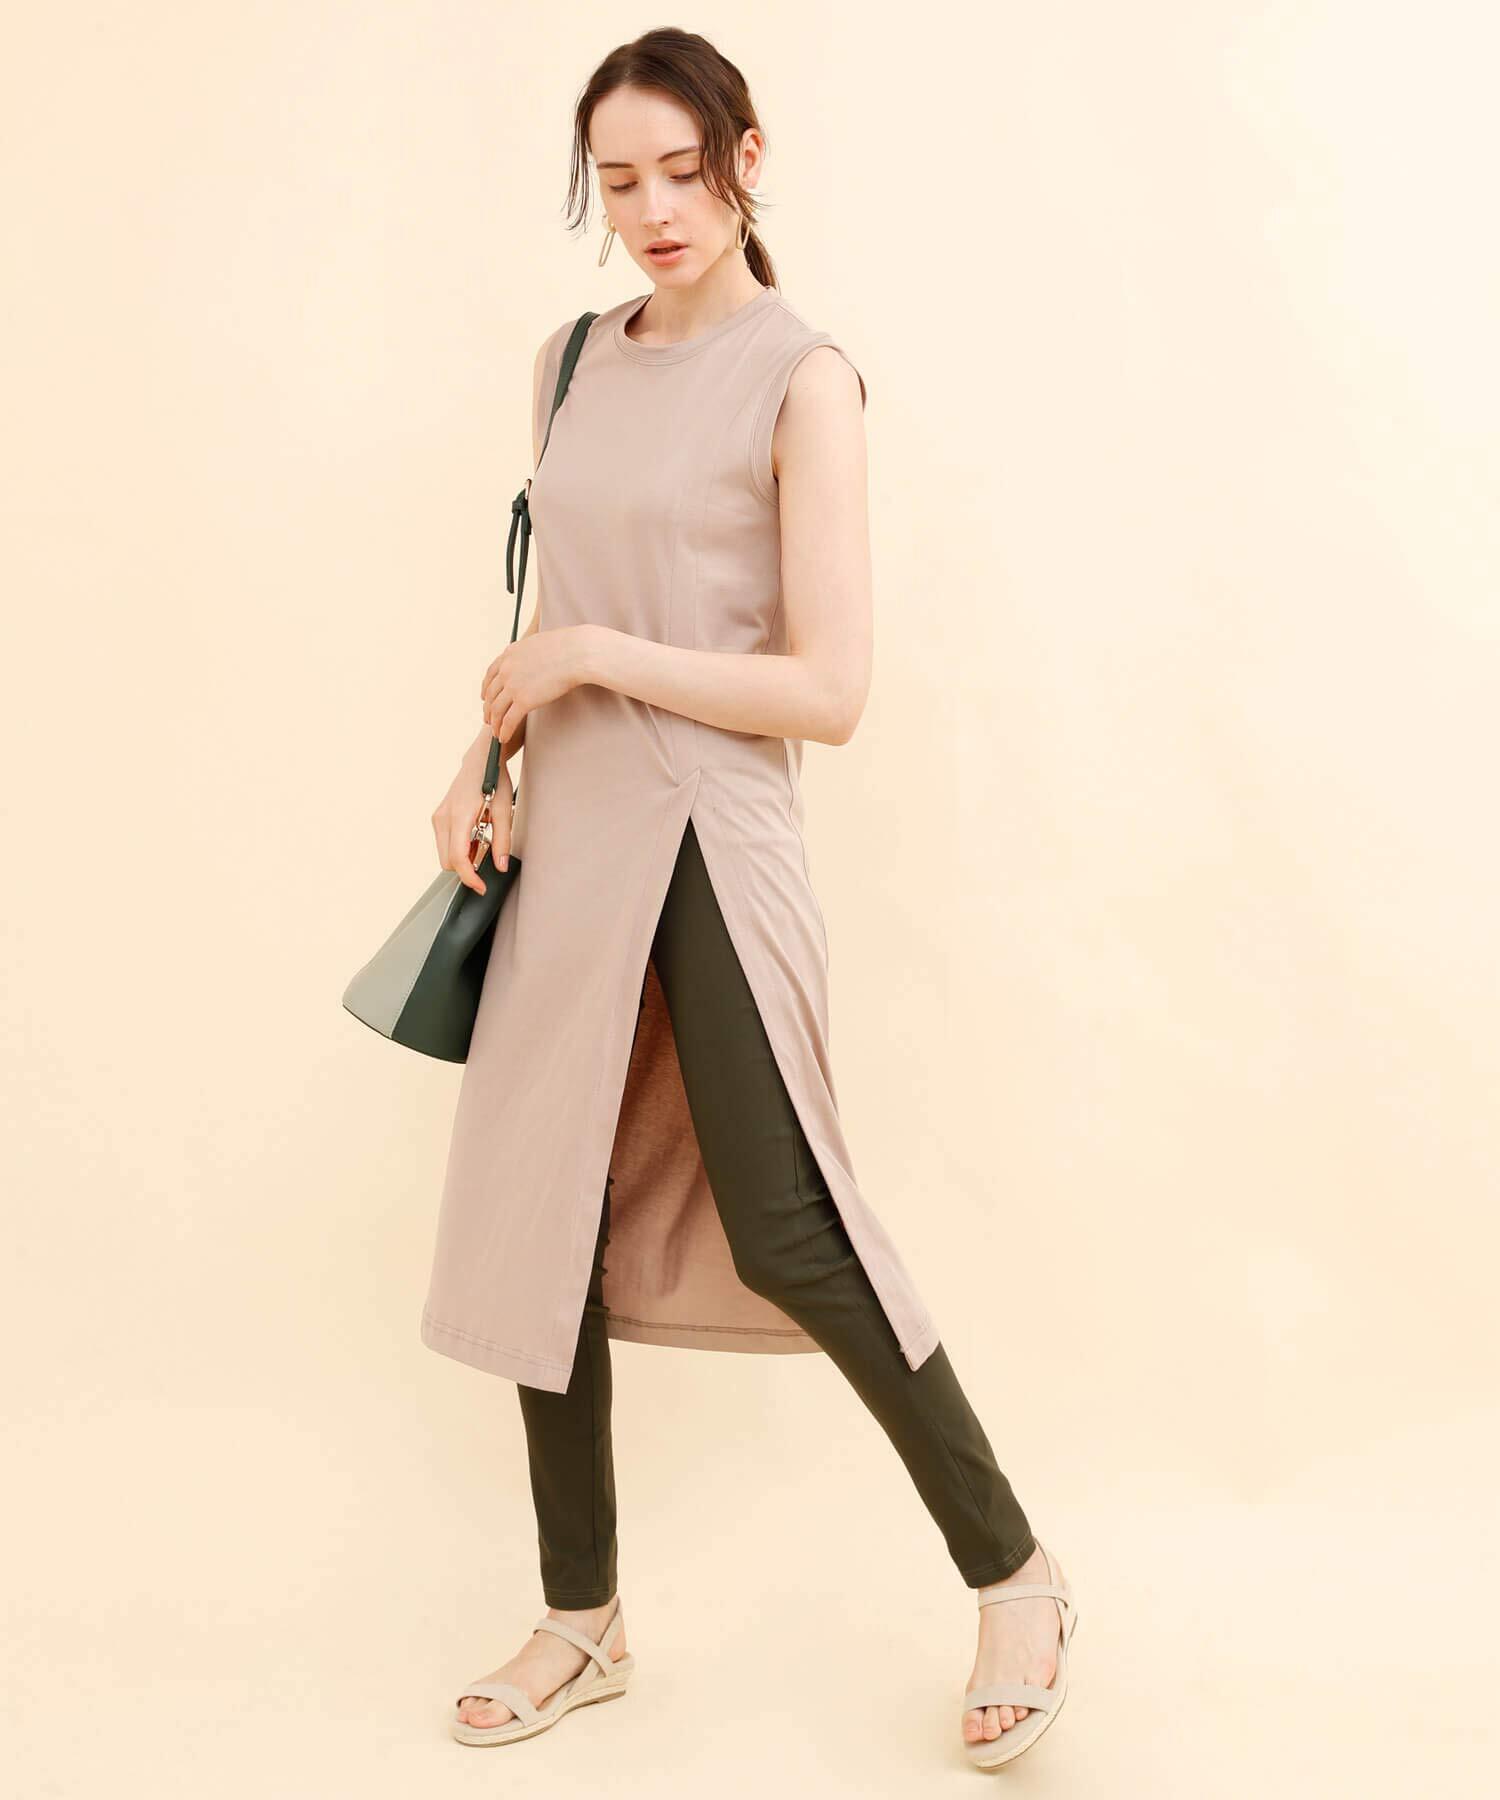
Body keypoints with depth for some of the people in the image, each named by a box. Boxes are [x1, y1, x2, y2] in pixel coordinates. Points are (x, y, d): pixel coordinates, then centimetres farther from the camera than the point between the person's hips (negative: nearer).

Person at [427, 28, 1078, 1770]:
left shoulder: (800, 376, -8)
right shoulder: (573, 364, 11)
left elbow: (828, 691, -14)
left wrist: (593, 660, -13)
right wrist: (487, 763, 7)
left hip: (713, 841, -6)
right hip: (570, 838, 7)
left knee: (781, 1232, -6)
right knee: (547, 1219, 8)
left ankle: (1010, 1574, 16)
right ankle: (583, 1620, 25)